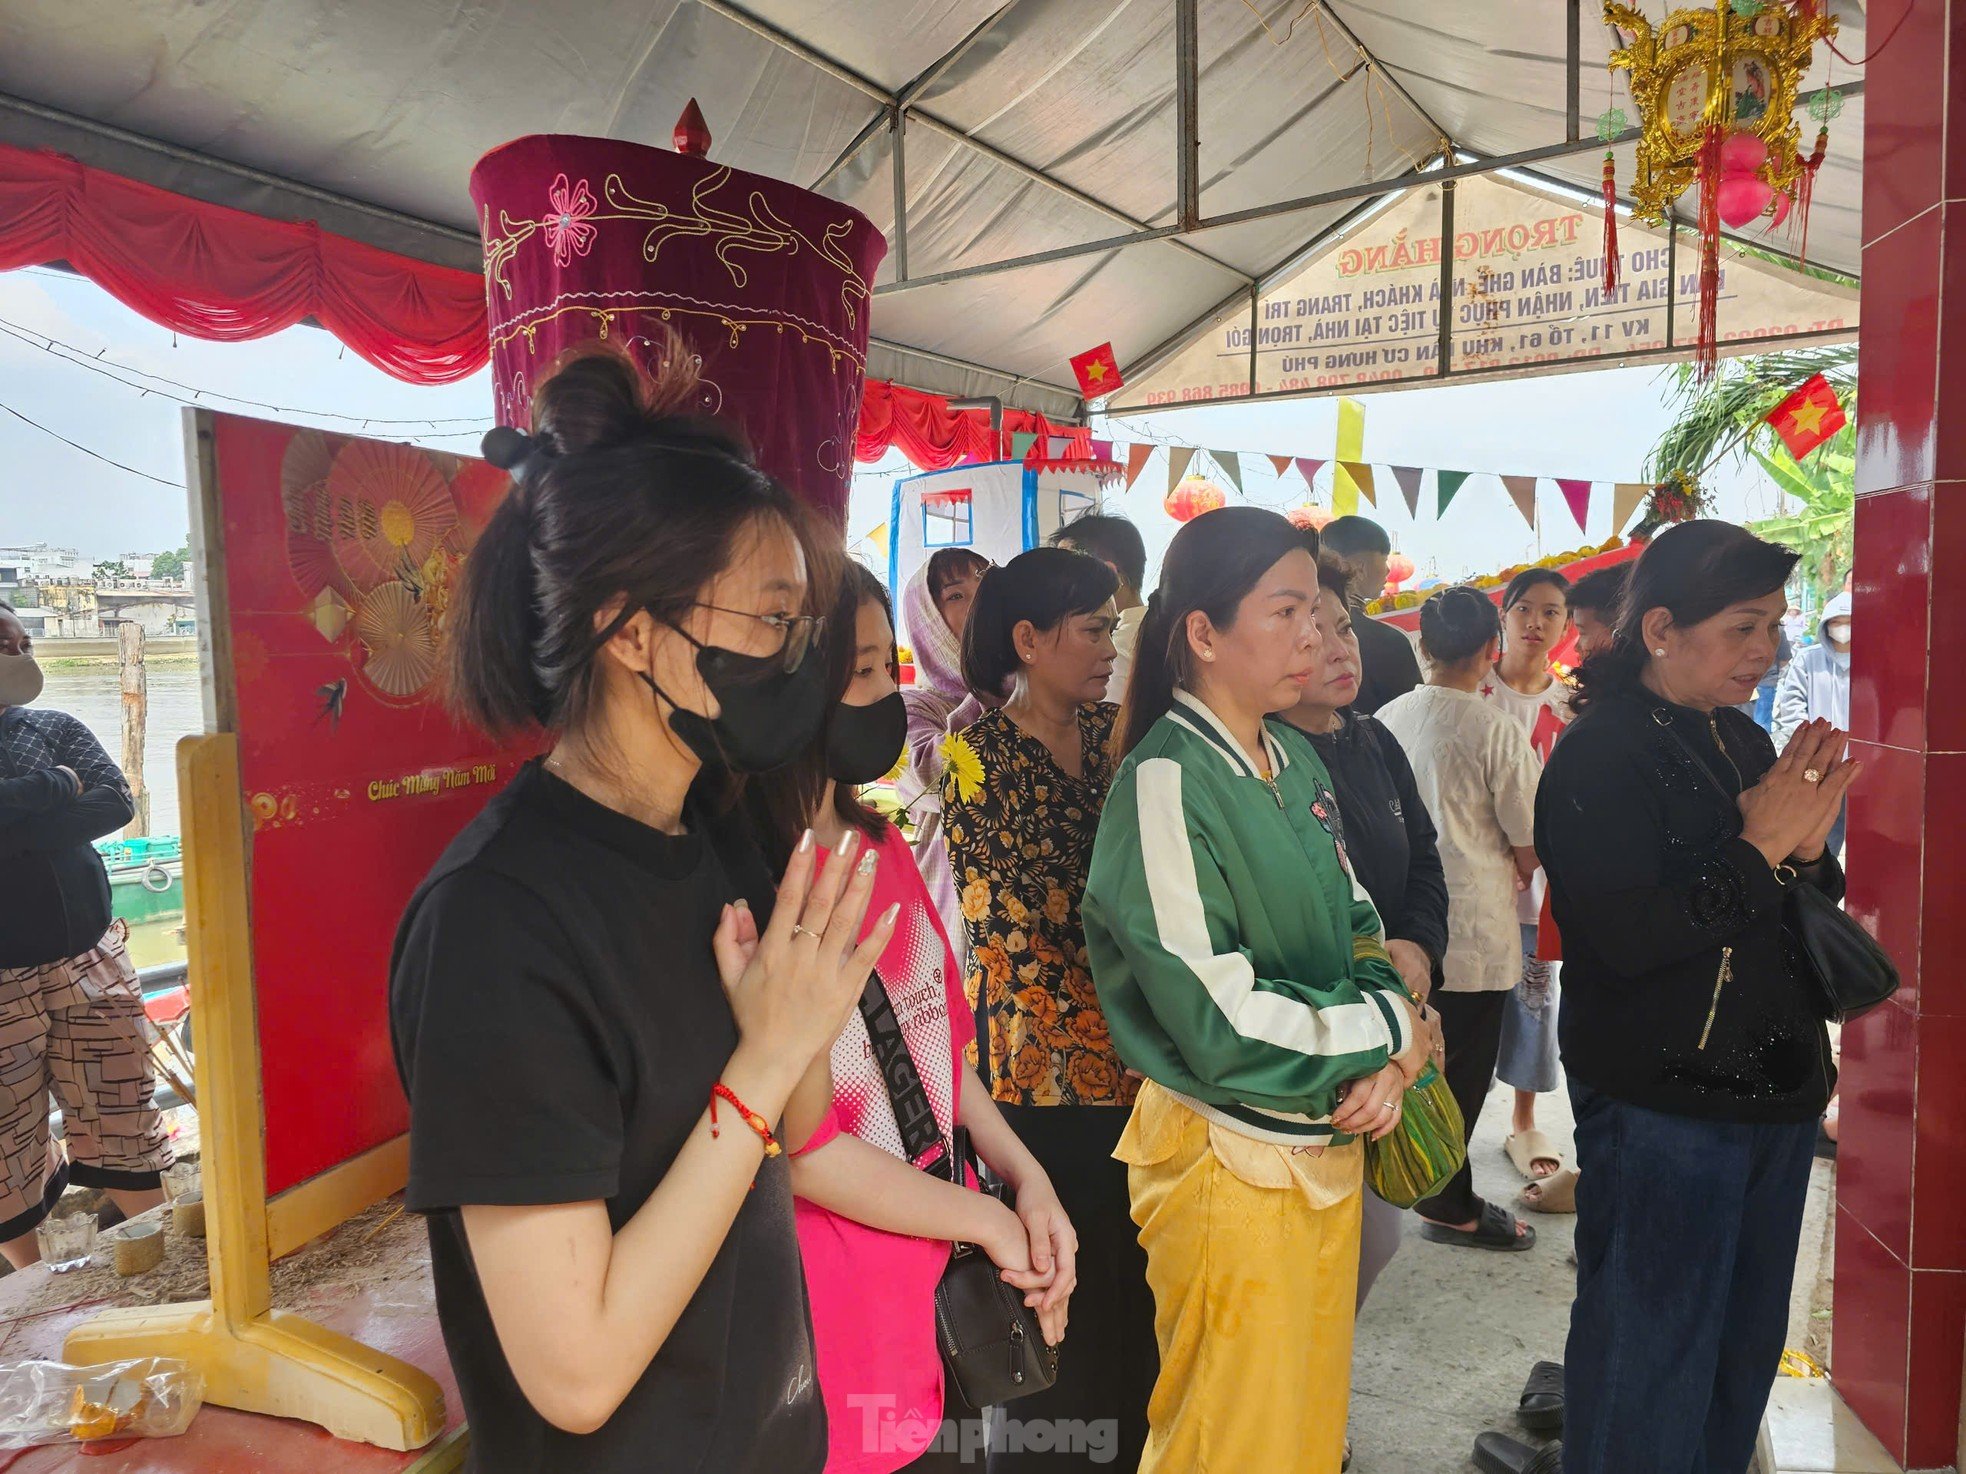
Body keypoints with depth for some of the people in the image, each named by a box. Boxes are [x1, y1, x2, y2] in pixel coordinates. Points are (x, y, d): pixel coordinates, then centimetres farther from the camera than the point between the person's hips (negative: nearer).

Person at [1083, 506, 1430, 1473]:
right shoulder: (1164, 783, -20)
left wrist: (1388, 1063, -10)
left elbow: (1357, 927, 9)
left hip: (1330, 1143, 7)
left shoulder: (1297, 759, 3)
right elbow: (1218, 1020, -23)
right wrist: (1390, 1028, -10)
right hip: (1233, 1162, -7)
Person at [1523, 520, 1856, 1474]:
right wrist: (1758, 847, -20)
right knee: (1649, 1368, 5)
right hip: (1662, 1101, -8)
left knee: (1745, 1350, 22)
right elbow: (1630, 938, -24)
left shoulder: (1742, 742, 9)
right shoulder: (1600, 756, -16)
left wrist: (1809, 847, -7)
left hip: (1775, 1089, 8)